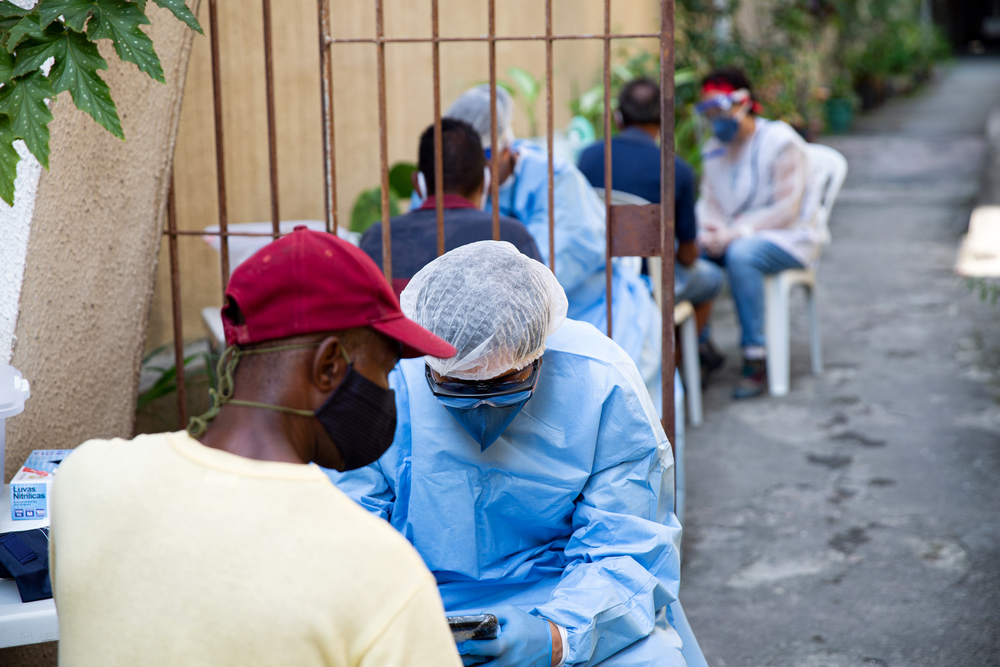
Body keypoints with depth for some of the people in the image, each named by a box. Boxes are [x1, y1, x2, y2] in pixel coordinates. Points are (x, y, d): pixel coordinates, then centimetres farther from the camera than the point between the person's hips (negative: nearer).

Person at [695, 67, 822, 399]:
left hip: (788, 237, -6)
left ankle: (755, 359, -32)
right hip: (733, 236, 6)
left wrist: (736, 232, -24)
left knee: (741, 254, -39)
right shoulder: (714, 149, 13)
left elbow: (786, 209, -16)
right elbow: (709, 202, 9)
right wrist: (709, 232, -15)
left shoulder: (780, 141, -10)